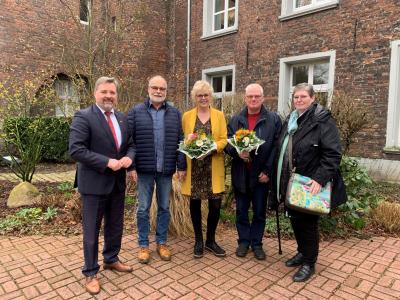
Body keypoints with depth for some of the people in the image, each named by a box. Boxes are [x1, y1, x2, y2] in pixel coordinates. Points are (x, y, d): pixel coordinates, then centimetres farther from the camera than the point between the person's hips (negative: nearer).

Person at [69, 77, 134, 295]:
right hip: (94, 183, -6)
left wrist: (128, 157, -10)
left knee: (115, 226, 19)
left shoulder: (122, 118, 8)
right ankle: (90, 273, 25)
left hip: (117, 182, 6)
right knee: (92, 230, 8)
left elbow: (130, 144, 13)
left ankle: (111, 259, 41)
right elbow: (76, 150, -19)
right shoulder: (83, 117, -12)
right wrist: (107, 162, -23)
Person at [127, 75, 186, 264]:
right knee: (143, 208, 8)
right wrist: (131, 166, -8)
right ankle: (143, 245, 23)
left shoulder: (174, 113, 7)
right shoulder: (135, 112, 1)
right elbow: (128, 141, -2)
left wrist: (181, 166, 1)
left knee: (164, 207, 12)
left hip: (166, 170, 2)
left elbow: (180, 141, 5)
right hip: (144, 169, -2)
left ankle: (162, 243, 28)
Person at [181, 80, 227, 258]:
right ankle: (198, 241, 25)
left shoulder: (219, 115, 7)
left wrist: (214, 147, -18)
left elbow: (224, 140, 2)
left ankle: (210, 240, 22)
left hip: (213, 167, 0)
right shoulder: (187, 116, 7)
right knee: (195, 203, 7)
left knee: (215, 204, -1)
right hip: (194, 167, 0)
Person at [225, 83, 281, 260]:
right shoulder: (236, 120, 6)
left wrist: (267, 171, -11)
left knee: (260, 212, 10)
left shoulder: (273, 119, -2)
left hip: (261, 174, -2)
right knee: (241, 211, 12)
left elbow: (276, 147, -6)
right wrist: (237, 152, -18)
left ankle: (257, 243, 27)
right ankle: (243, 241, 29)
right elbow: (227, 142, 3)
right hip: (240, 174, 2)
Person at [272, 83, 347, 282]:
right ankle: (302, 252, 39)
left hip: (309, 184, -7)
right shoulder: (290, 120, 12)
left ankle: (309, 263, 23)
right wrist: (281, 180, 14)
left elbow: (333, 153, -18)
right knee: (294, 219, 17)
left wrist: (320, 178, -26)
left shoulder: (322, 120, -11)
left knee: (307, 222, 4)